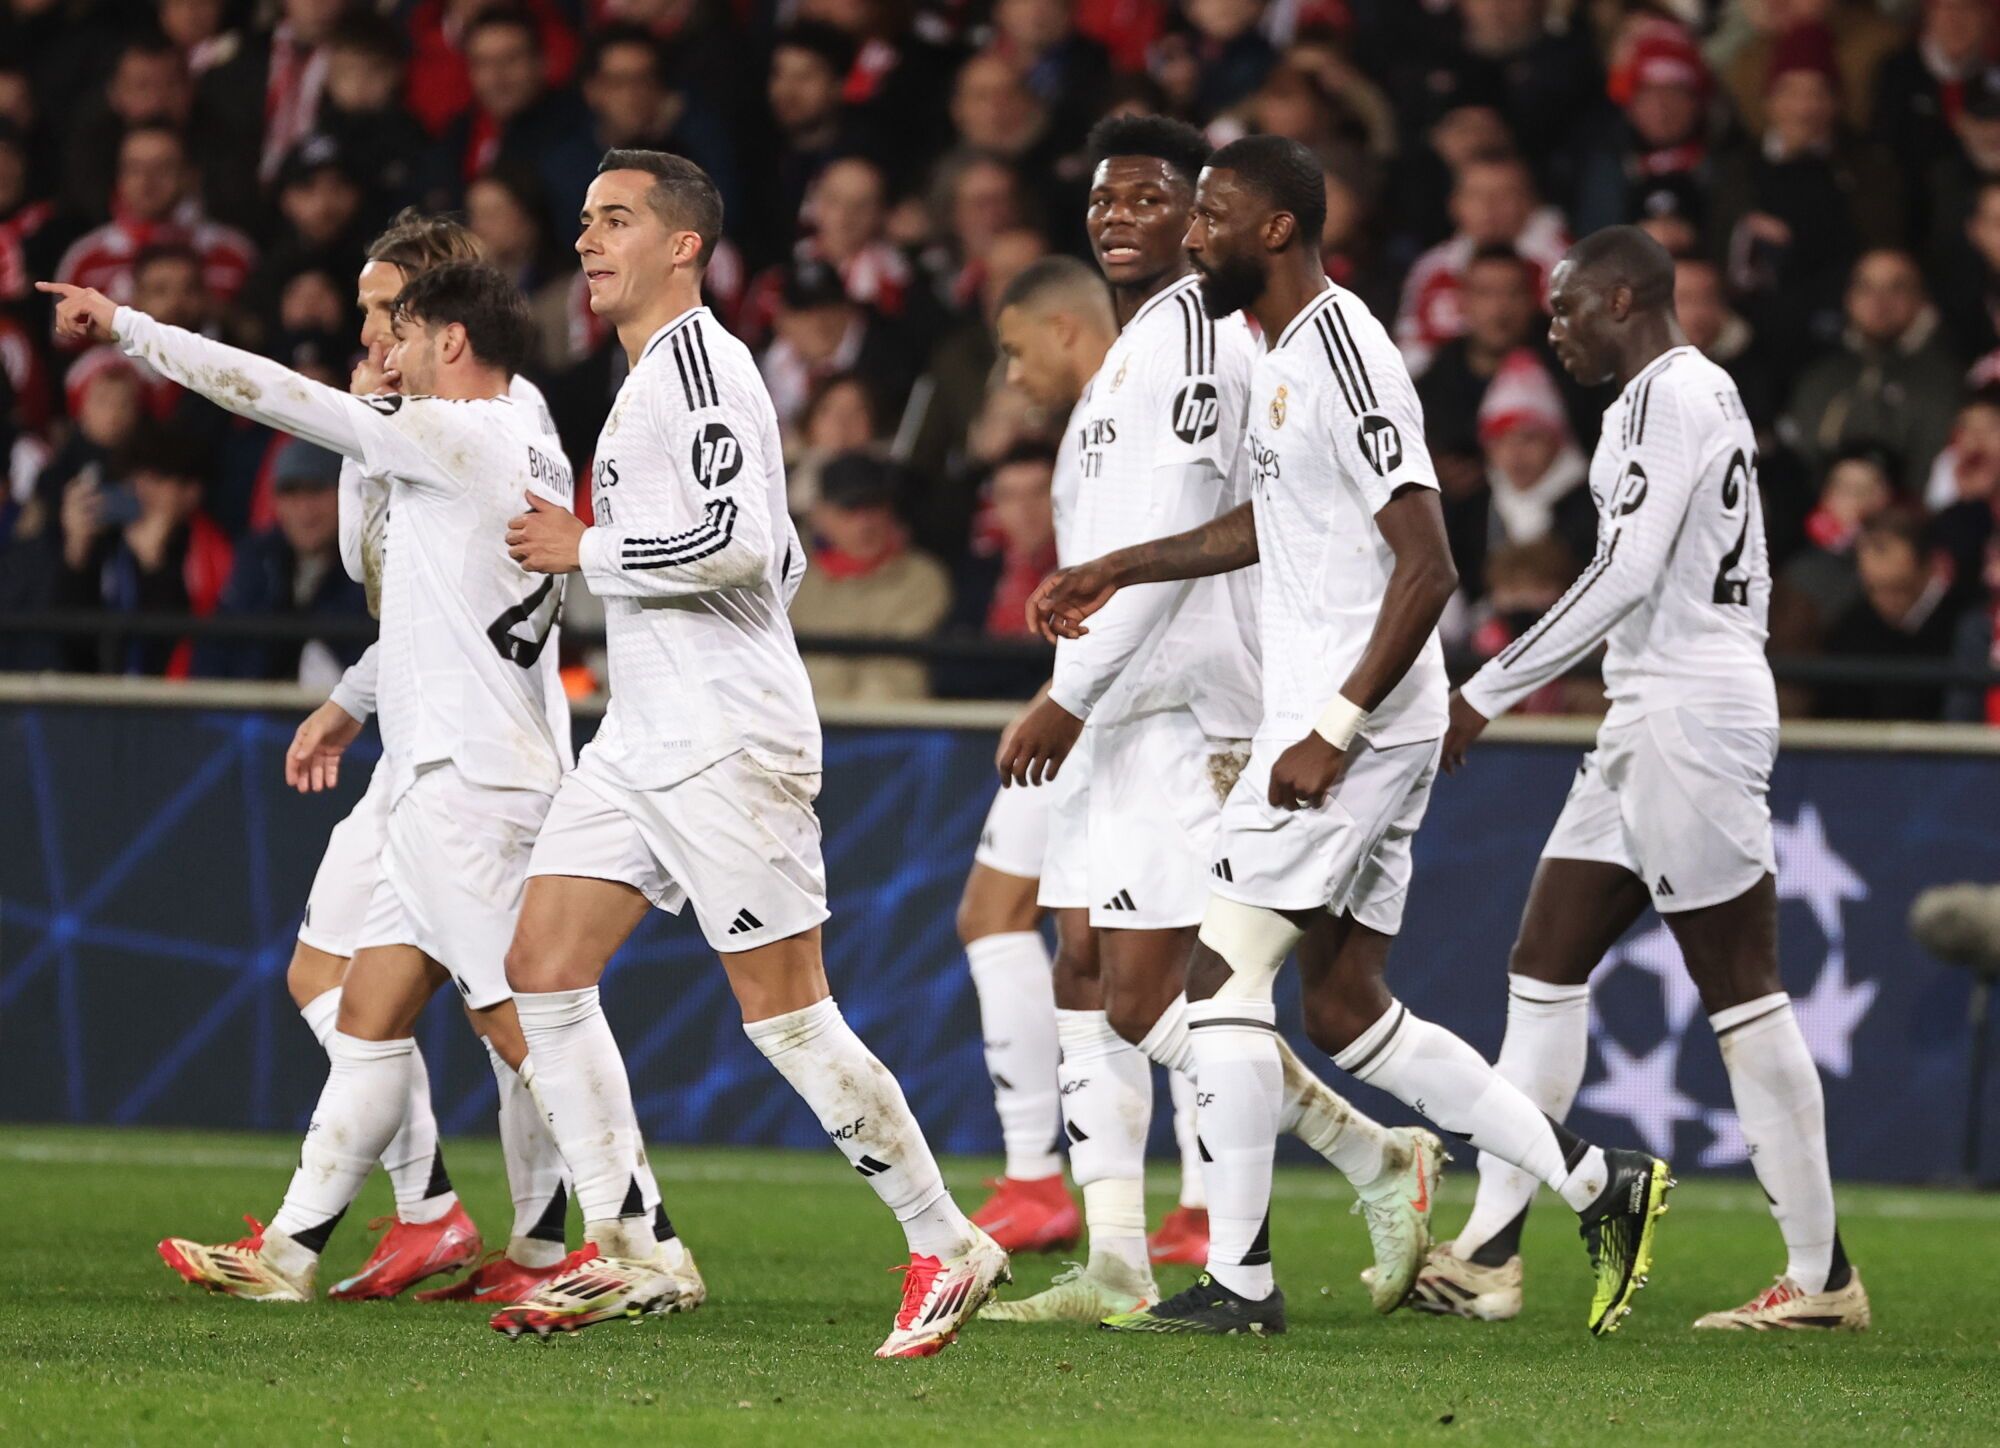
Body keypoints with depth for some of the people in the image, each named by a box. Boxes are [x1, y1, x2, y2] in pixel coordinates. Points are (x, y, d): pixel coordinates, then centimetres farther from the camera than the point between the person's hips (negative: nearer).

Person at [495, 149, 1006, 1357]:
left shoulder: (698, 357, -11)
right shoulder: (649, 379, 20)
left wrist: (586, 551, -13)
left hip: (725, 745, -10)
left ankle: (947, 1246, 1)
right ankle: (621, 1250, 4)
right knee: (544, 971, 2)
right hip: (640, 744, 10)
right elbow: (783, 555, 25)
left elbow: (742, 539, -24)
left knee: (788, 1016, -8)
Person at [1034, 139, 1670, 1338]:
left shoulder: (1344, 359, -17)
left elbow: (1427, 569, -23)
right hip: (1326, 713, 10)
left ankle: (1238, 1281, -3)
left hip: (1358, 723, -10)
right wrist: (1118, 572, 31)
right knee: (1346, 1007, 11)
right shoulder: (1283, 353, 14)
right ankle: (1599, 1183, 12)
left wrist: (1334, 732, -24)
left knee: (1224, 971, -7)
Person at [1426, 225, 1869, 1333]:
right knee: (1545, 967, 7)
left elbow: (1626, 576, -19)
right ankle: (1490, 1253, 5)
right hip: (1654, 715, 11)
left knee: (1740, 990, -7)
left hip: (1691, 714, -11)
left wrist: (1487, 692, -17)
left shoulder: (1673, 394, -12)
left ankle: (1822, 1274, -4)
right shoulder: (1699, 392, 19)